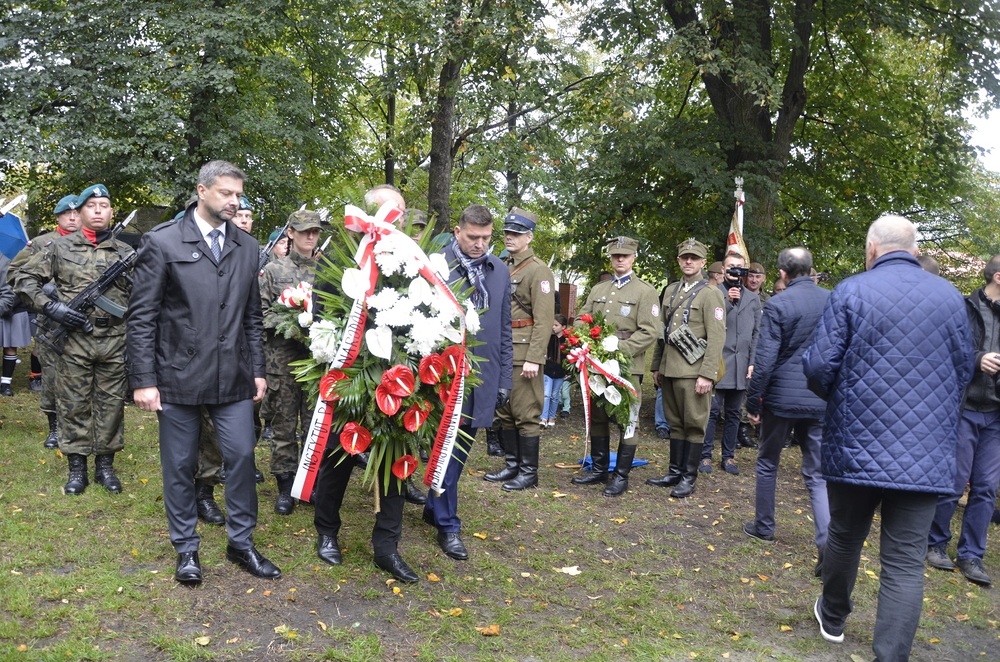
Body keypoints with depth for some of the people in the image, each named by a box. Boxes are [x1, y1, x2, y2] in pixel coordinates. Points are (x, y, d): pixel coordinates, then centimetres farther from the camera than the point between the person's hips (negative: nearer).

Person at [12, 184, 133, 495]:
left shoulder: (126, 253, 6)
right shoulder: (60, 247, 3)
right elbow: (24, 278, 5)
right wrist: (50, 306, -9)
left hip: (115, 340, 1)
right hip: (73, 338, -1)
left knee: (111, 403, 7)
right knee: (73, 403, 5)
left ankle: (105, 465, 19)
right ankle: (77, 467, 17)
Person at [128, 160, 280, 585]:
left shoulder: (247, 247, 8)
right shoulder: (162, 242, -5)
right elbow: (142, 317, -6)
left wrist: (258, 370, 9)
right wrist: (144, 380, -9)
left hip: (234, 376, 3)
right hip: (180, 375, -3)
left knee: (241, 457, 6)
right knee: (180, 466, 9)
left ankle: (241, 543, 23)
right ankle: (186, 549, 26)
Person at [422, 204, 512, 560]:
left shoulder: (499, 270, 6)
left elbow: (504, 329, 10)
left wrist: (505, 378, 9)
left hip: (483, 377, 5)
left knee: (461, 448, 16)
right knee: (448, 448, 1)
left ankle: (434, 507, 35)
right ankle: (448, 524, 13)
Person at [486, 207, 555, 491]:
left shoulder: (538, 270, -9)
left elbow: (544, 320, -15)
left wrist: (534, 359, -21)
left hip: (523, 353, -8)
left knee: (526, 414, -1)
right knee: (504, 411, 13)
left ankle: (529, 472, 9)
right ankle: (511, 465, 25)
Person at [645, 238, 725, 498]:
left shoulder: (711, 294, -5)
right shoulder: (671, 290, 15)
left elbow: (717, 337, -12)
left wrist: (707, 374, -18)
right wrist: (657, 366, 16)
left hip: (694, 370, -6)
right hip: (669, 369, 6)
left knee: (694, 424, 1)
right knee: (675, 423, 13)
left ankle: (689, 477, 9)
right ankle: (675, 472, 21)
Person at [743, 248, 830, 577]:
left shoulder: (777, 306, -13)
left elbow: (764, 361, -14)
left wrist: (752, 402, -5)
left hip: (782, 397, -3)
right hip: (821, 400, 3)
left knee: (768, 463, 17)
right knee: (817, 473, 7)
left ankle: (764, 526, 29)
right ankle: (827, 542, -7)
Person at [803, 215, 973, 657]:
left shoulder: (851, 292, -7)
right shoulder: (950, 296, 3)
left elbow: (819, 366, -9)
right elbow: (963, 371, 12)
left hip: (856, 445, -1)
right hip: (926, 452, 1)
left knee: (845, 538, 19)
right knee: (906, 562, 3)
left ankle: (833, 618, 40)